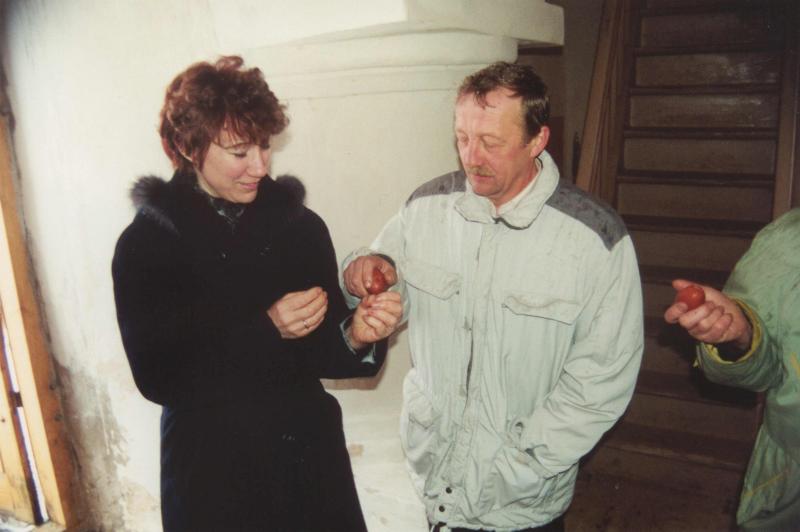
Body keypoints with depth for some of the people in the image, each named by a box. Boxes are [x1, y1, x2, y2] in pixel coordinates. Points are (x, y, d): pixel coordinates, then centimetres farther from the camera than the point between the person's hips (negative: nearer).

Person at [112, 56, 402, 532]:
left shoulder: (302, 226, -3)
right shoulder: (145, 244, -9)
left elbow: (321, 353, 1)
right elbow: (157, 378, -12)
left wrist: (355, 336, -20)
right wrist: (264, 330, -21)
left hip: (311, 456, 3)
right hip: (210, 471, -2)